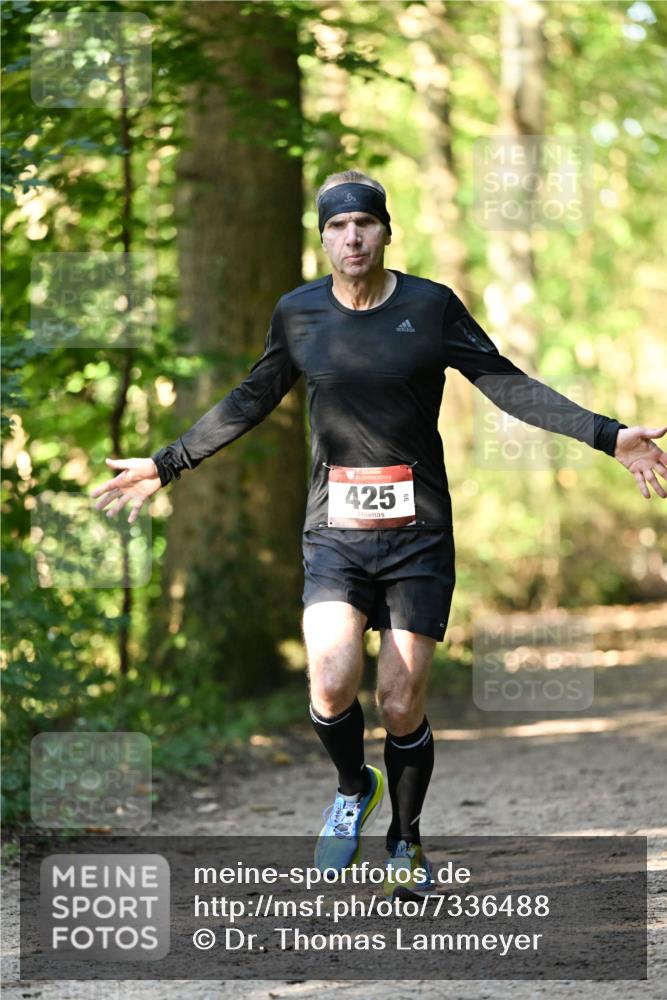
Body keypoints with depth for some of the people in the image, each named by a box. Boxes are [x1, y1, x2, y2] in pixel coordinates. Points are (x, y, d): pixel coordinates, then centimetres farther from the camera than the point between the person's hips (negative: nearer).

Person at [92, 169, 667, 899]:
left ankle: (405, 844, 22)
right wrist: (165, 465, 21)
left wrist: (607, 436, -7)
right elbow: (252, 400, 17)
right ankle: (351, 789, 15)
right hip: (335, 530, 1)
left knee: (401, 706, -3)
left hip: (418, 532, -1)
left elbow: (506, 384, 0)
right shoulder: (298, 313, 4)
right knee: (332, 687, -18)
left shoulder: (431, 306, -1)